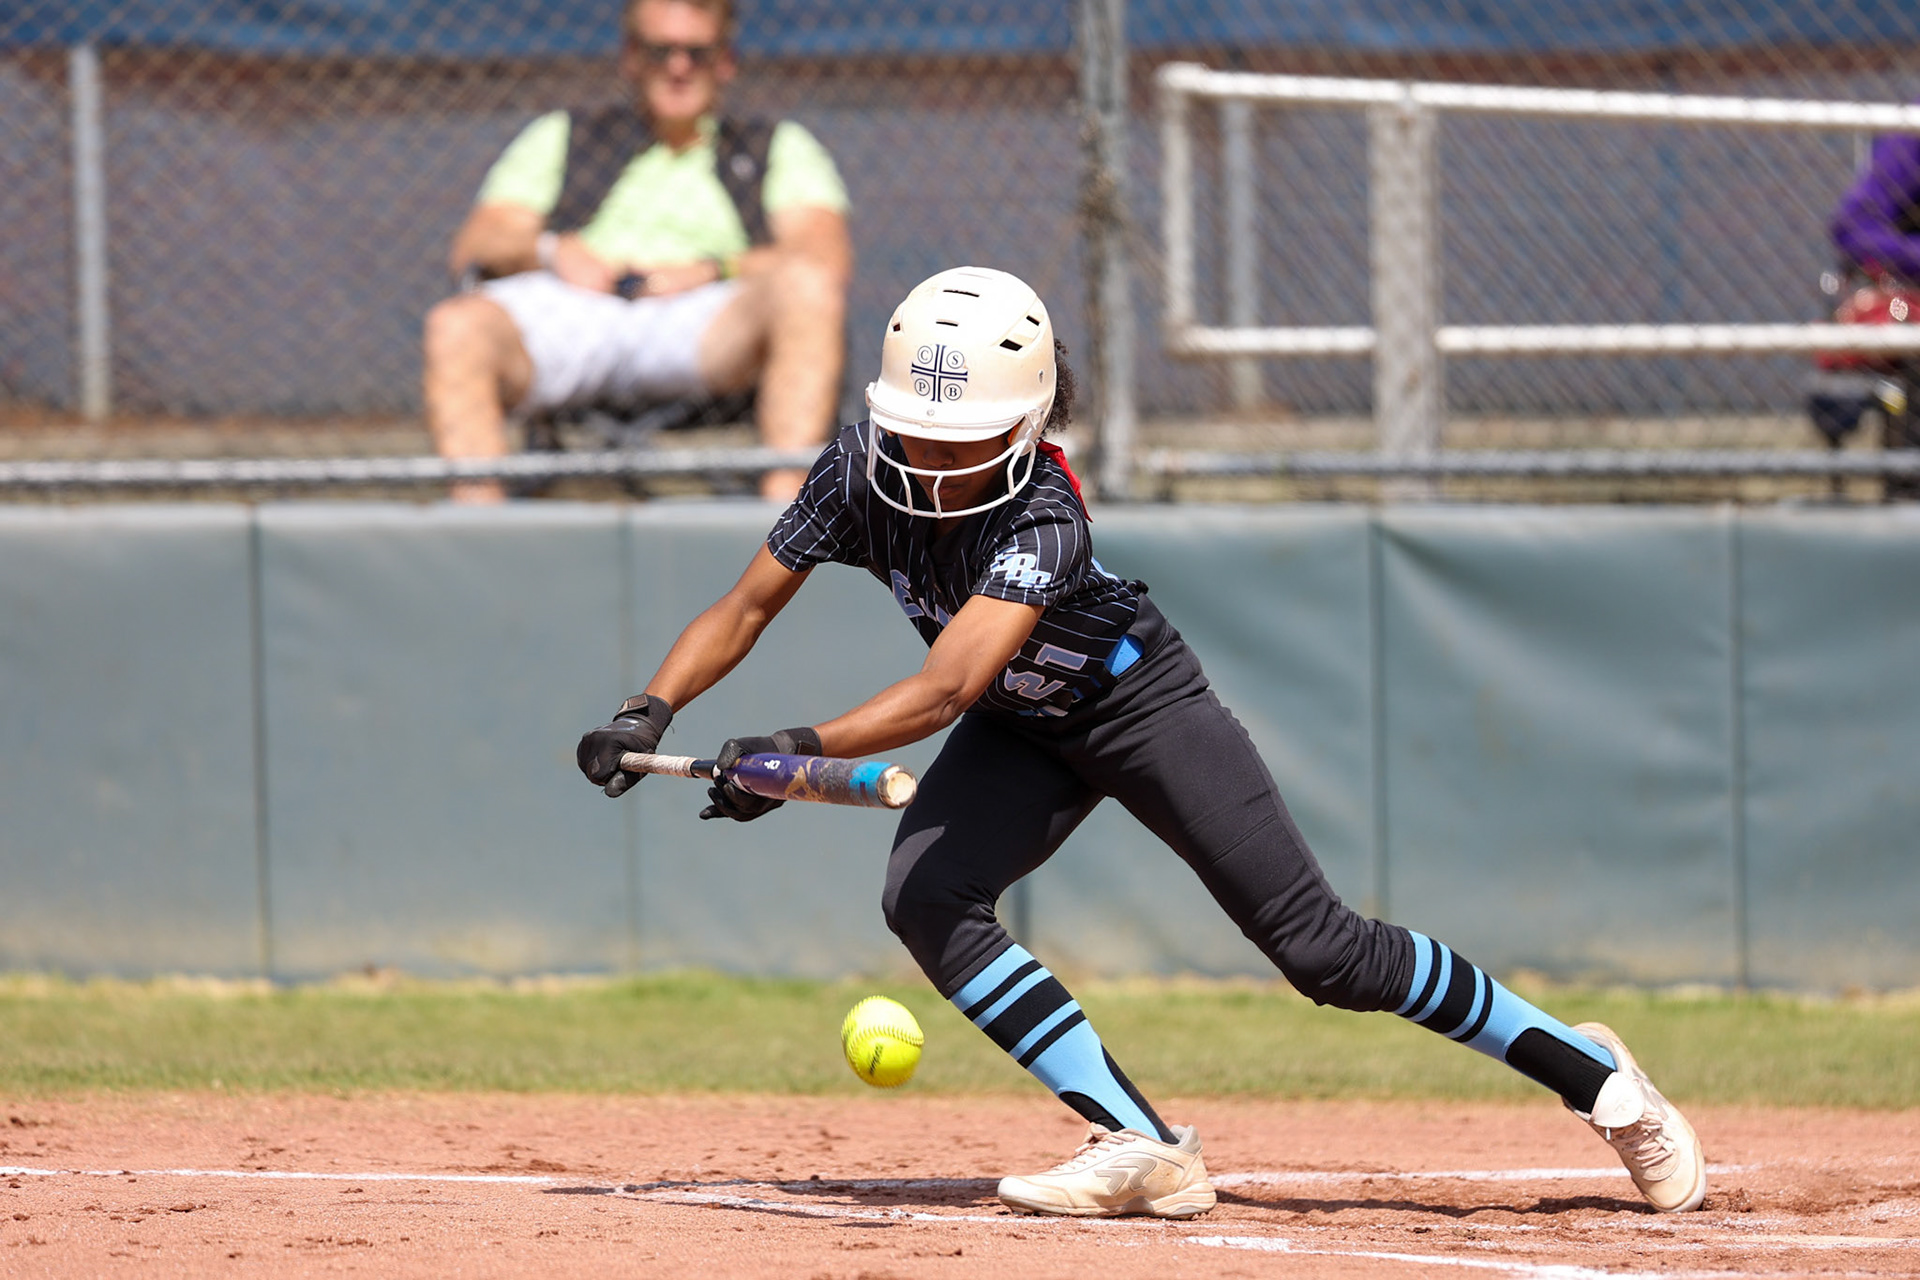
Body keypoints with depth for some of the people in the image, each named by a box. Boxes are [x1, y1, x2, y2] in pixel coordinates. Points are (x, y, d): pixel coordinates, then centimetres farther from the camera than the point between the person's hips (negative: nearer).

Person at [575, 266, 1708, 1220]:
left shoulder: (1042, 517, -36)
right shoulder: (860, 470, -20)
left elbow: (945, 690, -46)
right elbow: (746, 609, -11)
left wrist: (802, 750, -56)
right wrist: (651, 714, -25)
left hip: (1139, 706, -6)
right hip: (1024, 734, 6)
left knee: (1319, 948, -10)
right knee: (925, 897, -20)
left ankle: (1586, 1069, 5)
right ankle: (1144, 1146, -18)